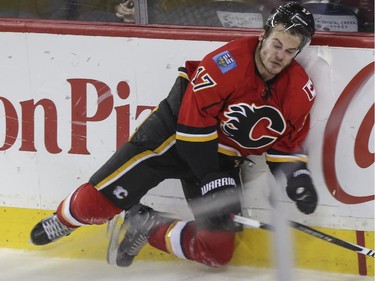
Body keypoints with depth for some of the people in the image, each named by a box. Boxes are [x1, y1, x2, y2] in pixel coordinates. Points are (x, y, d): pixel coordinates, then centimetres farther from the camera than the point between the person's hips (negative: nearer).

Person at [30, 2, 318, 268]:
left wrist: (297, 176, -14)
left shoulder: (300, 89, -10)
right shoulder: (227, 62, -27)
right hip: (175, 133, -5)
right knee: (97, 200, -10)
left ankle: (149, 228, 13)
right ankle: (64, 220, 26)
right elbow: (194, 125, -24)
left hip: (224, 158, 5)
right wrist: (213, 181, -24)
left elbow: (287, 142, 5)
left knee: (218, 251, -10)